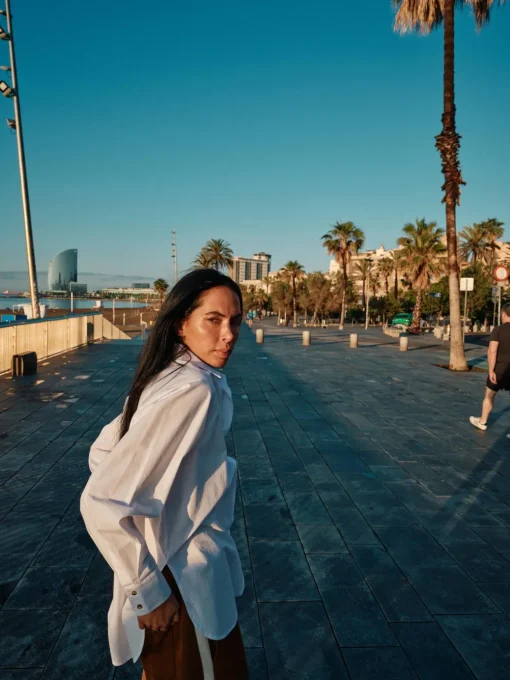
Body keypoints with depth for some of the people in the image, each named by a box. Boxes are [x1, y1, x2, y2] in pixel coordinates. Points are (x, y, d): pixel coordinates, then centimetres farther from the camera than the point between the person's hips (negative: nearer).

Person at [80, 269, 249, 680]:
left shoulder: (169, 377, -2)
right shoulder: (194, 389, -29)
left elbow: (102, 453, 8)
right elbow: (101, 503, -31)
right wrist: (148, 591, -22)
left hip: (180, 564, 8)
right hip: (183, 581, -8)